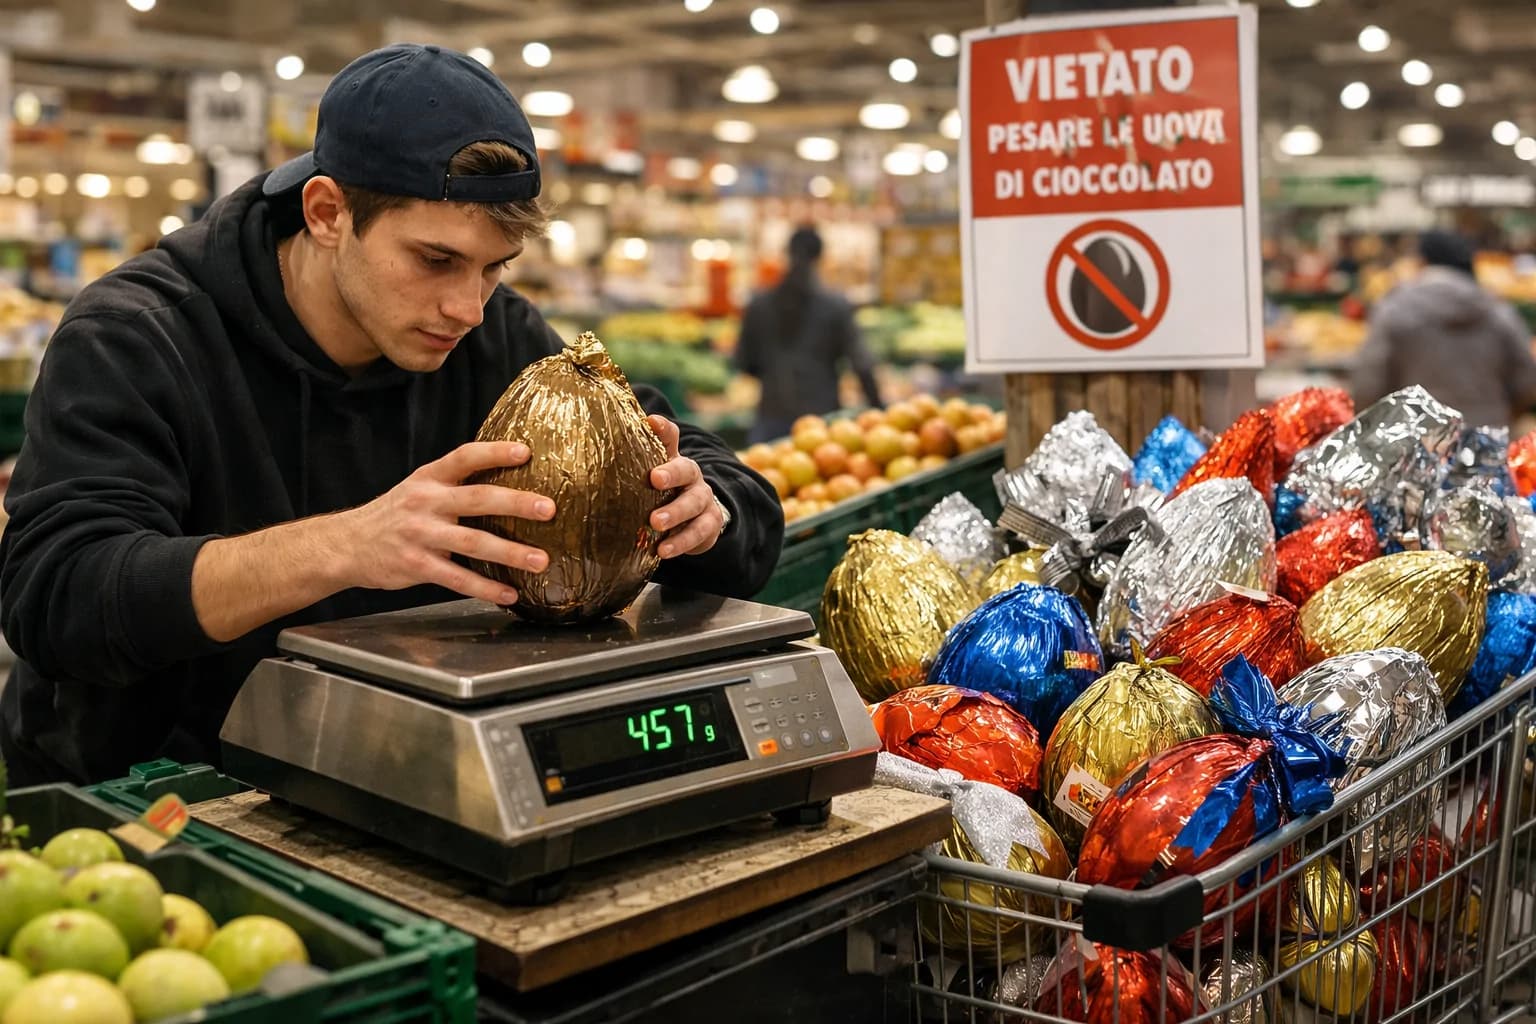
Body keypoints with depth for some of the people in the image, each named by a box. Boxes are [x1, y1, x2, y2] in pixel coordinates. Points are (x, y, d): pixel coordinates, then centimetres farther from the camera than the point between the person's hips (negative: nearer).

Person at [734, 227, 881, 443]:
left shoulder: (758, 305, 3)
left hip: (771, 419, 2)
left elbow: (744, 363, 10)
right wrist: (876, 408, 3)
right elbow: (863, 367, -7)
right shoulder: (835, 307, -5)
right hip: (821, 415, -2)